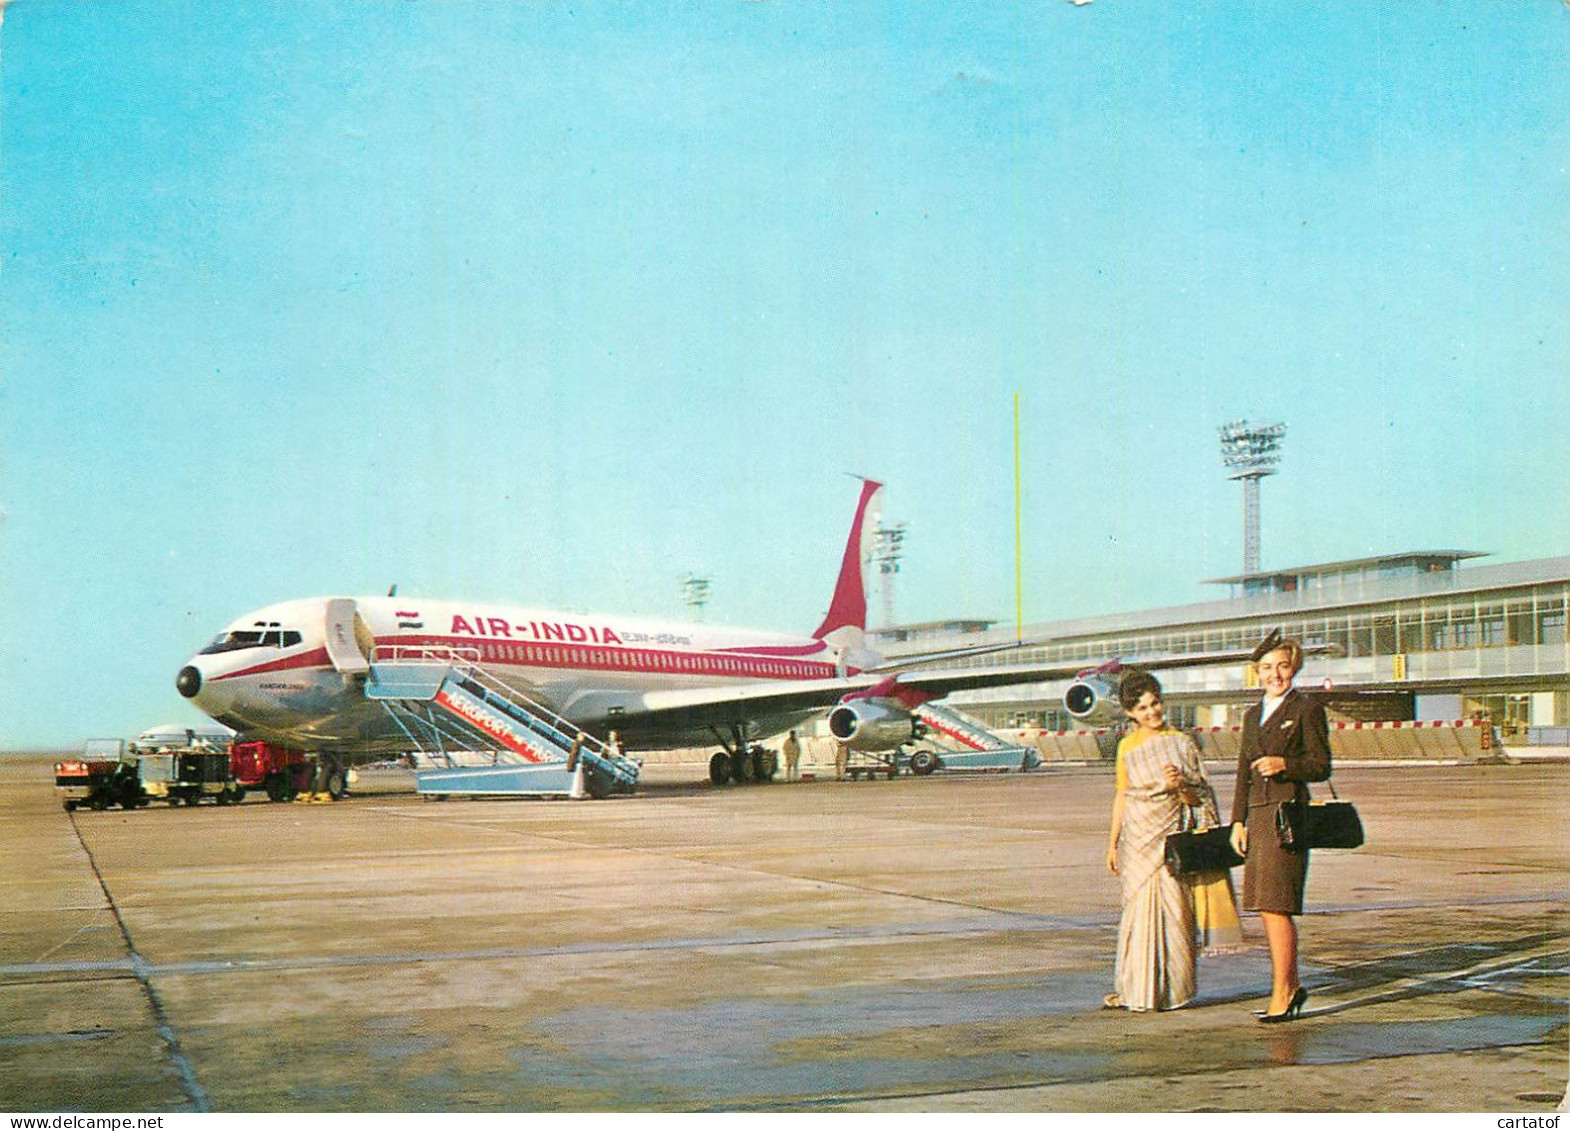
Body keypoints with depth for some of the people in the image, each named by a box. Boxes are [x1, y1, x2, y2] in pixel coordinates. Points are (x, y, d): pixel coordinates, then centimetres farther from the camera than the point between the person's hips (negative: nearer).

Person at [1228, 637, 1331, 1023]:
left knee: (1276, 905, -9)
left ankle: (1282, 992, -2)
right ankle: (1291, 985, 22)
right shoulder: (1252, 715, 19)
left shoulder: (1307, 710, -1)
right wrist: (1238, 821, 14)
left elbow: (1321, 766, -4)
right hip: (1258, 814, 7)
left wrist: (1285, 765, -20)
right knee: (1265, 906, 10)